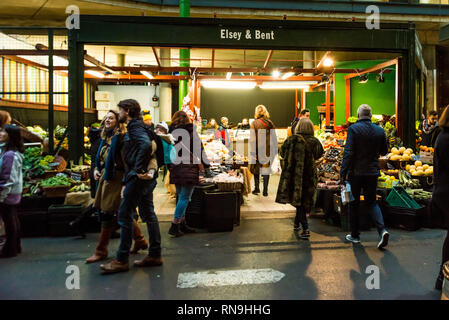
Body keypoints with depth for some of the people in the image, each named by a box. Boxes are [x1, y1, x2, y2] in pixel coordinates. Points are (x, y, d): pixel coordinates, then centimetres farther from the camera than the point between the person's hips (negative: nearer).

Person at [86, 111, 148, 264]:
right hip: (105, 178, 9)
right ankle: (140, 240, 26)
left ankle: (101, 251, 8)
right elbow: (100, 159, 26)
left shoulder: (121, 137, -11)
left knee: (107, 213, -3)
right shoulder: (105, 138, 16)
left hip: (115, 179, -9)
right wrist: (96, 170, 9)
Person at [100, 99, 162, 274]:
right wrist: (125, 183, 22)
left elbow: (147, 144, -30)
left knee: (124, 215, -4)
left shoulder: (135, 126, -9)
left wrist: (139, 170, -26)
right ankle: (155, 255, 20)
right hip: (146, 178, 10)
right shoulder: (134, 127, 22)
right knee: (148, 214, 12)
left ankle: (122, 260, 3)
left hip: (139, 178, -10)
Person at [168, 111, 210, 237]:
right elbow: (199, 148, -2)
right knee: (185, 198, -1)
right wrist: (206, 164, 8)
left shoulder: (171, 132, 7)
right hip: (189, 169, -5)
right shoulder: (191, 131, -4)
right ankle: (175, 226, -2)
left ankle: (182, 225, 20)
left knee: (181, 197, 15)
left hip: (175, 169, 5)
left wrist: (170, 167, 19)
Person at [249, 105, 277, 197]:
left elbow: (252, 139, -8)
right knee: (266, 169, 7)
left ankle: (256, 188, 16)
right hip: (268, 149, 1)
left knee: (256, 168, 16)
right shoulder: (270, 123, 0)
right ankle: (265, 190, 8)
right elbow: (274, 138, 3)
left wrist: (252, 153, -7)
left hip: (258, 149, -1)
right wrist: (275, 151, 11)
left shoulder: (254, 123, -6)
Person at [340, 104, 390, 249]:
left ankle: (354, 235, 19)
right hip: (372, 172, 4)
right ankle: (382, 230, -5)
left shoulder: (353, 128, -10)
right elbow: (384, 151, 13)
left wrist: (343, 172, -12)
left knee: (354, 203, 10)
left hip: (356, 172, -3)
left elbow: (348, 152, -16)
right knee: (371, 202, 15)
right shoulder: (380, 130, 3)